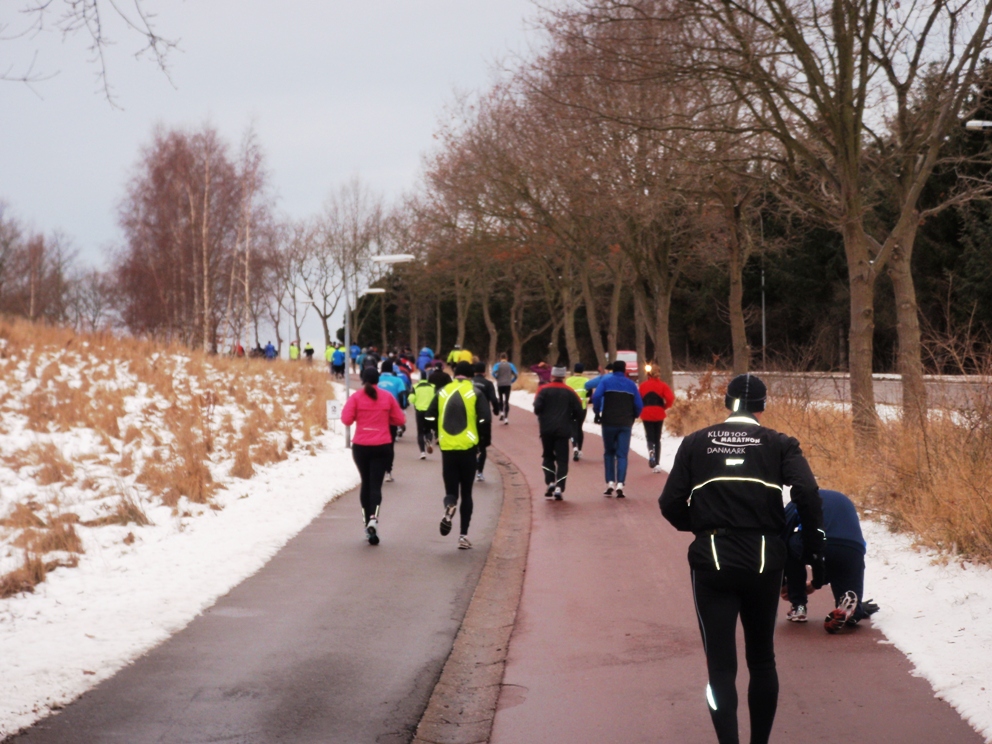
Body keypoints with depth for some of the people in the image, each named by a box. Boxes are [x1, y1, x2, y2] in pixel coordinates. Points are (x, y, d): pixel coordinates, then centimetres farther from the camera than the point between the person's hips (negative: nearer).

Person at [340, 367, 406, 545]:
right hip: (382, 446, 0)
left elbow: (346, 419, -10)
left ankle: (367, 522, 15)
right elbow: (400, 420, 2)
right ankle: (373, 518, -23)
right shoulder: (387, 397, 0)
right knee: (376, 484, -1)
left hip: (361, 446, 0)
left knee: (366, 483, 14)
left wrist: (359, 416, 10)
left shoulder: (356, 397, -4)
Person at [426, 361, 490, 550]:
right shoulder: (475, 392, -1)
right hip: (468, 448, -1)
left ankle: (449, 507, -25)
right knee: (466, 493, 10)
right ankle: (463, 535, 6)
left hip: (447, 449, 1)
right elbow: (484, 420, -9)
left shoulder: (443, 392, 6)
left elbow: (429, 417, 6)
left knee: (451, 490, 10)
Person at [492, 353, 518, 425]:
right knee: (507, 401, 1)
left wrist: (497, 378, 1)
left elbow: (494, 373, -16)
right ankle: (506, 418, -5)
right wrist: (511, 381, 8)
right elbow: (515, 375, -3)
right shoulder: (510, 365, 6)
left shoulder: (497, 365, 1)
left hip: (500, 385, -1)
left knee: (500, 399, 18)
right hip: (508, 385, 1)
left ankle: (501, 412, -2)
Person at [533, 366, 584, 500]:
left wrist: (543, 416, 10)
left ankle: (550, 482, 1)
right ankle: (559, 488, -10)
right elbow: (579, 412, 0)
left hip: (547, 429, 0)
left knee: (548, 456, 16)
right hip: (563, 430, 0)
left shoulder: (544, 390, -1)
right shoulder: (569, 392, 2)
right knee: (562, 459, 2)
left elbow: (537, 408, -11)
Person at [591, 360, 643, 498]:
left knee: (609, 452, 13)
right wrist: (633, 417, 20)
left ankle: (610, 483, 5)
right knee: (622, 455, 2)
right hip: (626, 424, 1)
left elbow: (596, 396, -14)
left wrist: (597, 413, -2)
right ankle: (620, 484, -11)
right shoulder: (631, 384, 7)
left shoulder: (606, 380, 1)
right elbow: (639, 405, 4)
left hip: (609, 422, -1)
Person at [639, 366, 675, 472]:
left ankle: (651, 452, -30)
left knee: (650, 437, 3)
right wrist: (665, 407, 2)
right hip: (659, 414, 1)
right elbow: (670, 398, -14)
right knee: (657, 439, 11)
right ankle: (657, 464, 9)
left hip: (646, 415, -1)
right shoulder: (662, 385, -1)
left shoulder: (643, 385, 1)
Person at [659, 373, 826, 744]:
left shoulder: (695, 443, 6)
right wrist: (815, 552, -4)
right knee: (762, 660, 18)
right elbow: (807, 493, -11)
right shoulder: (778, 444, 4)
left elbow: (670, 504, 2)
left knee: (721, 664, 2)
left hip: (712, 560, -1)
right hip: (764, 560, 1)